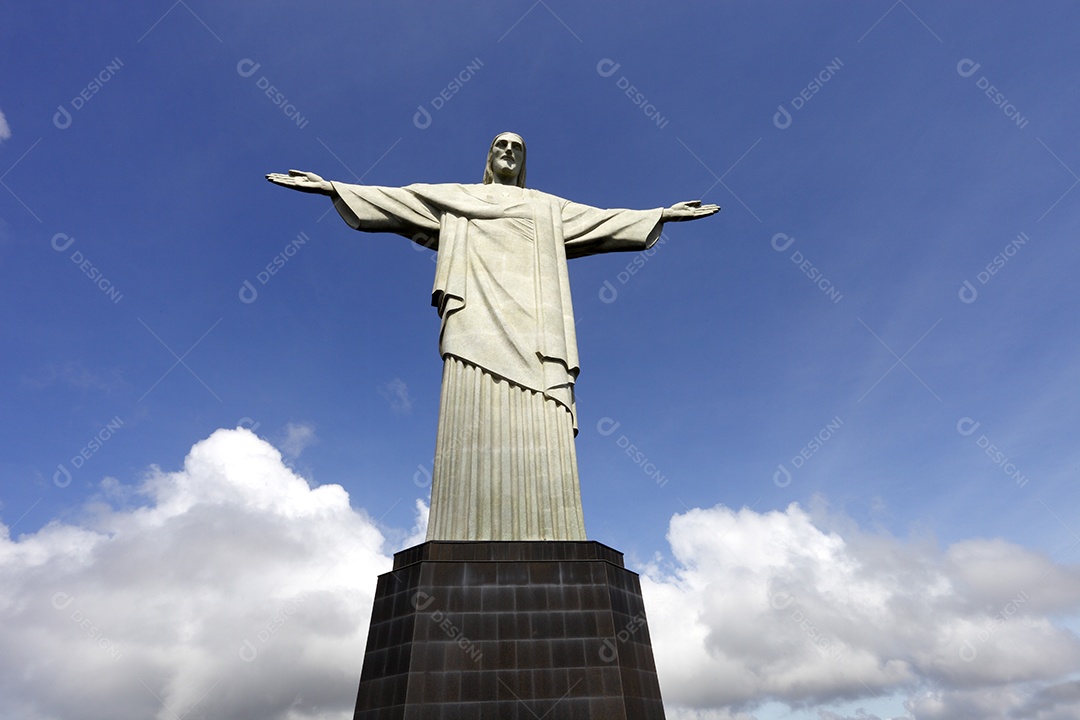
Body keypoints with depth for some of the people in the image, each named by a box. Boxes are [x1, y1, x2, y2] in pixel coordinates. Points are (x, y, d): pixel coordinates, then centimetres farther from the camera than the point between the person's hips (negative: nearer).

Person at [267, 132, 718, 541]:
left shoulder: (549, 207, 34)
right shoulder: (457, 197, 30)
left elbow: (605, 219, 33)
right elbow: (391, 199, 25)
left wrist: (664, 213, 29)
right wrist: (331, 187, 17)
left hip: (533, 317, 2)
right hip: (478, 307, -1)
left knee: (540, 429, -16)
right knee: (475, 422, -20)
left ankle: (542, 548, -21)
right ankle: (469, 546, -24)